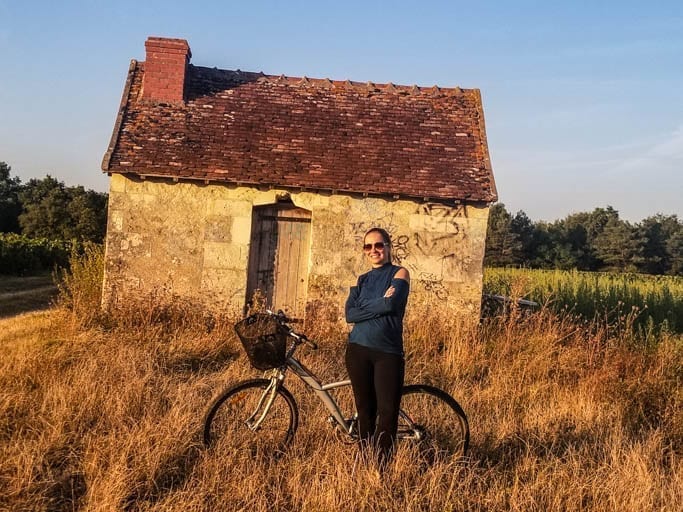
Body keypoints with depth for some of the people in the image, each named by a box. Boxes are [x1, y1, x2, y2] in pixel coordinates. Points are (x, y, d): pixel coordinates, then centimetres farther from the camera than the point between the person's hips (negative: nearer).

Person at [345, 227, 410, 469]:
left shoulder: (399, 273, 2)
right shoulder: (362, 280, 13)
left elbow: (392, 304, -17)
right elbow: (349, 314, -2)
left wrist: (365, 307, -4)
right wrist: (380, 305, -10)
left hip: (388, 352, -3)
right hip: (358, 350, 4)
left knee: (387, 412, -7)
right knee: (365, 410, 10)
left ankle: (382, 466, 4)